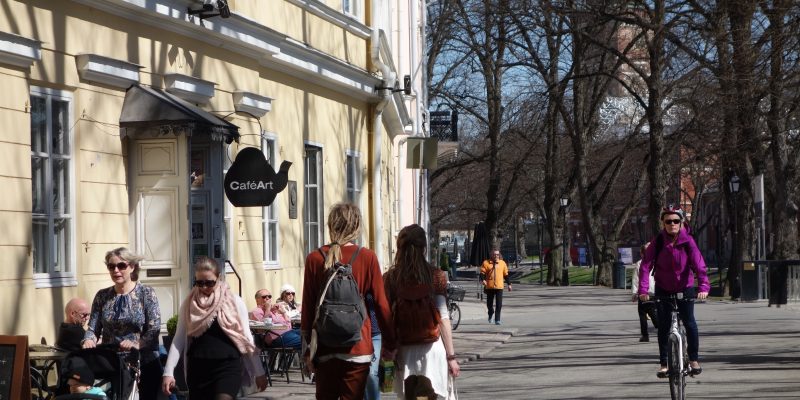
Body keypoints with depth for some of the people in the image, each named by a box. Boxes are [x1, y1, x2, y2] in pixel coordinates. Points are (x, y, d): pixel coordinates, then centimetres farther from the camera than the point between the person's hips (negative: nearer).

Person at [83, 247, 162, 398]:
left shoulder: (146, 293, -2)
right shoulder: (102, 296, 8)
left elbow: (154, 330, -11)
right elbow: (93, 328, 6)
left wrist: (137, 344, -27)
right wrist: (89, 340, -16)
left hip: (144, 364, -2)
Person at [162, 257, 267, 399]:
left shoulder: (234, 302, 2)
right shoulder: (189, 304, 7)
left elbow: (246, 339, 6)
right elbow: (179, 340, 7)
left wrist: (259, 372, 8)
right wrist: (168, 372, -1)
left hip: (227, 367, -3)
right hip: (198, 369, 3)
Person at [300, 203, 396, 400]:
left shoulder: (314, 259, -1)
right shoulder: (367, 258, -4)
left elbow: (307, 308, 1)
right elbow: (381, 304, -1)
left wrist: (307, 350, 8)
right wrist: (389, 344, 9)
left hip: (324, 348, 2)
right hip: (357, 347, -1)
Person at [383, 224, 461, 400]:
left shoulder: (390, 277, 0)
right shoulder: (436, 275, -4)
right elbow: (443, 317, -4)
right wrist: (451, 356, 0)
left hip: (403, 349, 2)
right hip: (431, 346, -2)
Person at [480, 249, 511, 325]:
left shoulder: (502, 263, 9)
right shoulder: (486, 263, 1)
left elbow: (506, 274, 15)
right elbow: (482, 273, -2)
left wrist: (509, 284, 14)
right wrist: (483, 280, -21)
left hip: (499, 287, 0)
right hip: (489, 286, 0)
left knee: (499, 304, -7)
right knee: (489, 303, 11)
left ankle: (497, 319, -4)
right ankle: (491, 314, 39)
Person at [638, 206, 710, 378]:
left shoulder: (688, 241, -14)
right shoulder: (657, 242, -12)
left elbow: (699, 264, -23)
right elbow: (646, 265, -17)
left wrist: (704, 287, -37)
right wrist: (643, 289, -29)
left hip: (685, 288, -1)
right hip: (663, 289, 1)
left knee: (689, 322, -11)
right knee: (663, 325, -2)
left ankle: (694, 359, 5)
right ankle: (664, 363, 8)